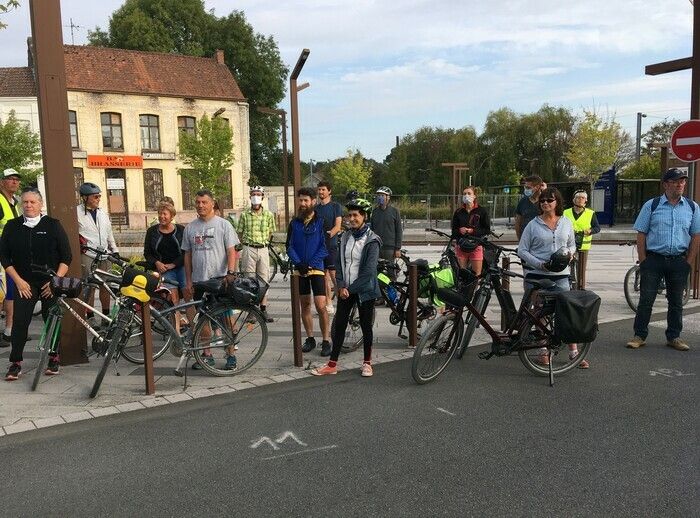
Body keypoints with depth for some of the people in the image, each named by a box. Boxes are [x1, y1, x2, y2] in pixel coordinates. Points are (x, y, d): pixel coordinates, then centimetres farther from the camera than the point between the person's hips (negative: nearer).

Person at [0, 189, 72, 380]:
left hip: (50, 283, -1)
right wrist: (18, 281, -3)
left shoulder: (53, 225, -1)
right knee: (20, 321, -6)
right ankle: (15, 363, 2)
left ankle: (53, 359, 18)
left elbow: (66, 256, -1)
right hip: (24, 283, 1)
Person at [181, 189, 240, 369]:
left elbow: (231, 251, -5)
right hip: (199, 281, 4)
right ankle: (207, 354, 20)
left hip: (220, 279, -4)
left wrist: (230, 273, -18)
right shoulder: (190, 227, 10)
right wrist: (188, 281, 8)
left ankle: (231, 355, 8)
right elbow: (187, 255, 12)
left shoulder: (223, 224, -2)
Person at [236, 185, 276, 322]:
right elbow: (239, 233, 7)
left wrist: (262, 243, 12)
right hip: (248, 249, -2)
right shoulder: (244, 215, 0)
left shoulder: (268, 215, 4)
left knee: (263, 279, 6)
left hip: (263, 249, 2)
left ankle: (263, 309, 13)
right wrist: (246, 245, 6)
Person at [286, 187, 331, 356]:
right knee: (305, 305, 11)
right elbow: (289, 246, 6)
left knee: (320, 306, -9)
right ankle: (310, 338, 22)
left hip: (317, 268, -4)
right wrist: (298, 263, -10)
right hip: (299, 270, 4)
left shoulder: (321, 222, -4)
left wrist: (310, 264, -15)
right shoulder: (294, 223, 6)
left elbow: (325, 247, -8)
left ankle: (326, 341, 1)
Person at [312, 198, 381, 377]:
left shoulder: (372, 240, -11)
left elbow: (369, 270, -16)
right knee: (339, 325, 6)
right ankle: (332, 364, 13)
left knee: (366, 326, 6)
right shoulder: (345, 237, 6)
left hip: (364, 290, -5)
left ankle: (367, 363, 22)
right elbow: (339, 263, 8)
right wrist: (341, 286, -5)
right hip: (345, 290, 5)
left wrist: (351, 288, -13)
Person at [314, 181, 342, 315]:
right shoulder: (315, 208, 16)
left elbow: (338, 226, -9)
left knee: (334, 274, -11)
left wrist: (330, 233, -29)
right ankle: (328, 304, 11)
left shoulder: (336, 206, 1)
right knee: (324, 274, 6)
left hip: (331, 245, -5)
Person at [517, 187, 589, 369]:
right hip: (536, 275, -1)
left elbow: (572, 245, 21)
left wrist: (569, 253, -3)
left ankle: (574, 352, 8)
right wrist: (540, 264, -14)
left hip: (560, 275, 2)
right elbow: (522, 250, -1)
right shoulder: (533, 225, 1)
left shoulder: (566, 223, 10)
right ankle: (544, 351, 16)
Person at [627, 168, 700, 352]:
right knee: (646, 300, 0)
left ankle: (673, 337, 23)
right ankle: (639, 336, 9)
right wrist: (643, 261, -5)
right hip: (653, 259, -2)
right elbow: (641, 234, 0)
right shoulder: (651, 205, 0)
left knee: (676, 301, 11)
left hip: (679, 261, 2)